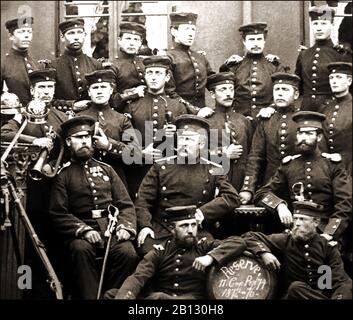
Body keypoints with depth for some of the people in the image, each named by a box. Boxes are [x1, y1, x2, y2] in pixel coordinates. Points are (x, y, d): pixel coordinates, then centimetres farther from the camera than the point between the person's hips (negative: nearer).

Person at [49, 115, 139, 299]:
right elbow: (58, 214, 1)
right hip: (79, 231, -2)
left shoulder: (106, 169, 20)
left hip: (112, 228, 3)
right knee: (81, 249, -36)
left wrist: (126, 227, -6)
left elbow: (126, 204, 15)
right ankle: (91, 296, -25)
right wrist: (84, 230, -15)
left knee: (128, 253, -27)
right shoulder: (62, 174, 9)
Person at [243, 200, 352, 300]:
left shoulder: (327, 246, 1)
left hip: (323, 295, 1)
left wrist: (339, 297, -29)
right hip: (293, 295, -1)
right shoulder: (285, 240, -1)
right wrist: (264, 252, -20)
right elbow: (249, 237, 0)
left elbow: (340, 280, -6)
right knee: (296, 287, -35)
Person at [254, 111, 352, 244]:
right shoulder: (288, 165, 13)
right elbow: (261, 194, 11)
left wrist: (328, 234, -15)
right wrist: (280, 205, -11)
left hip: (325, 233, -2)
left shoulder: (333, 164, 6)